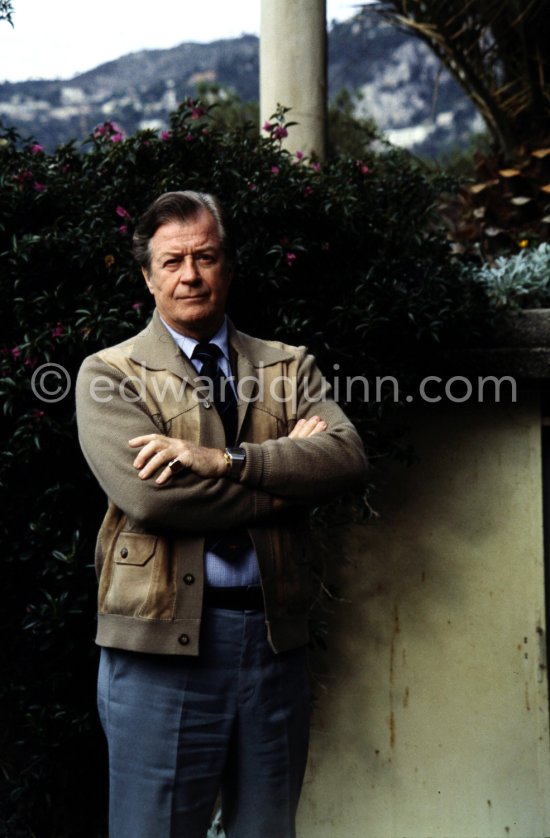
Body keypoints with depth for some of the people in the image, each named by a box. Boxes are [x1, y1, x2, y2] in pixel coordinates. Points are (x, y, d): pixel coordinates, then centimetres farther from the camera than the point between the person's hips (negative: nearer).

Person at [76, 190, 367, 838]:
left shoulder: (288, 367, 12)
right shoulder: (109, 375, 0)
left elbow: (347, 457, -7)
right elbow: (149, 496, -16)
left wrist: (224, 458, -19)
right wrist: (287, 475, -9)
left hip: (275, 633, 4)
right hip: (163, 639, -3)